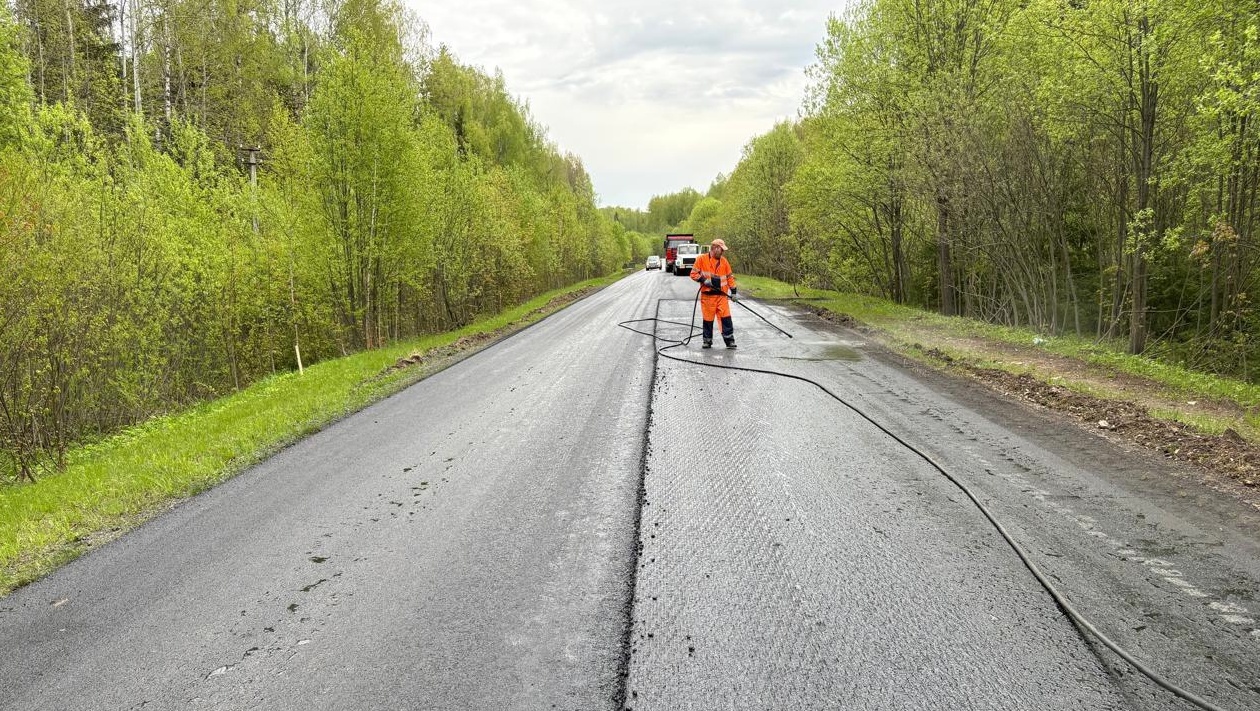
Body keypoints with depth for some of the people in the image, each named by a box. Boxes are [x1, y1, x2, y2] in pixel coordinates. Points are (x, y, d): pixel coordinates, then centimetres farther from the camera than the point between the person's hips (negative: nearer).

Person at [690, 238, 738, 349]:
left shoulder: (724, 262, 11)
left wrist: (733, 291, 10)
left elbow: (730, 277, 15)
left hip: (722, 295, 2)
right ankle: (707, 341, 16)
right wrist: (703, 280, -16)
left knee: (726, 318, -5)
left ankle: (729, 340, -1)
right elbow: (693, 274, -1)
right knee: (708, 319, 4)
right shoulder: (701, 259, -1)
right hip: (707, 295, -2)